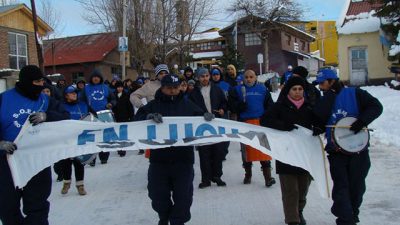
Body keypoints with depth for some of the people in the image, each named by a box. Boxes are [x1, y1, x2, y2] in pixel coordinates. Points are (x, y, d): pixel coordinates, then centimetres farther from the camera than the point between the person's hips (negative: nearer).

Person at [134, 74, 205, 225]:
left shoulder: (188, 105, 7)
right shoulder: (154, 105, 3)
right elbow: (137, 118, -7)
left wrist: (206, 117, -14)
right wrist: (149, 116, -27)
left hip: (183, 159, 0)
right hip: (159, 159, 0)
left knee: (183, 195, 4)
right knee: (158, 194, 13)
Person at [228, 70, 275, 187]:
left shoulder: (262, 89, 9)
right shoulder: (237, 90, 7)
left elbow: (269, 106, 11)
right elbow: (231, 104, 2)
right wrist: (239, 106, -17)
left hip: (261, 122, 0)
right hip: (245, 123, 1)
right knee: (246, 149, 9)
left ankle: (267, 176, -3)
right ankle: (248, 174, 25)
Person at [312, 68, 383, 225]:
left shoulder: (354, 94, -1)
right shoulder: (323, 101, 8)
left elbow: (376, 107, -6)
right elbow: (319, 118, -10)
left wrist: (362, 121, -20)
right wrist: (330, 94, -12)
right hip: (336, 152, 2)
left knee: (356, 186, 9)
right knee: (341, 186, -5)